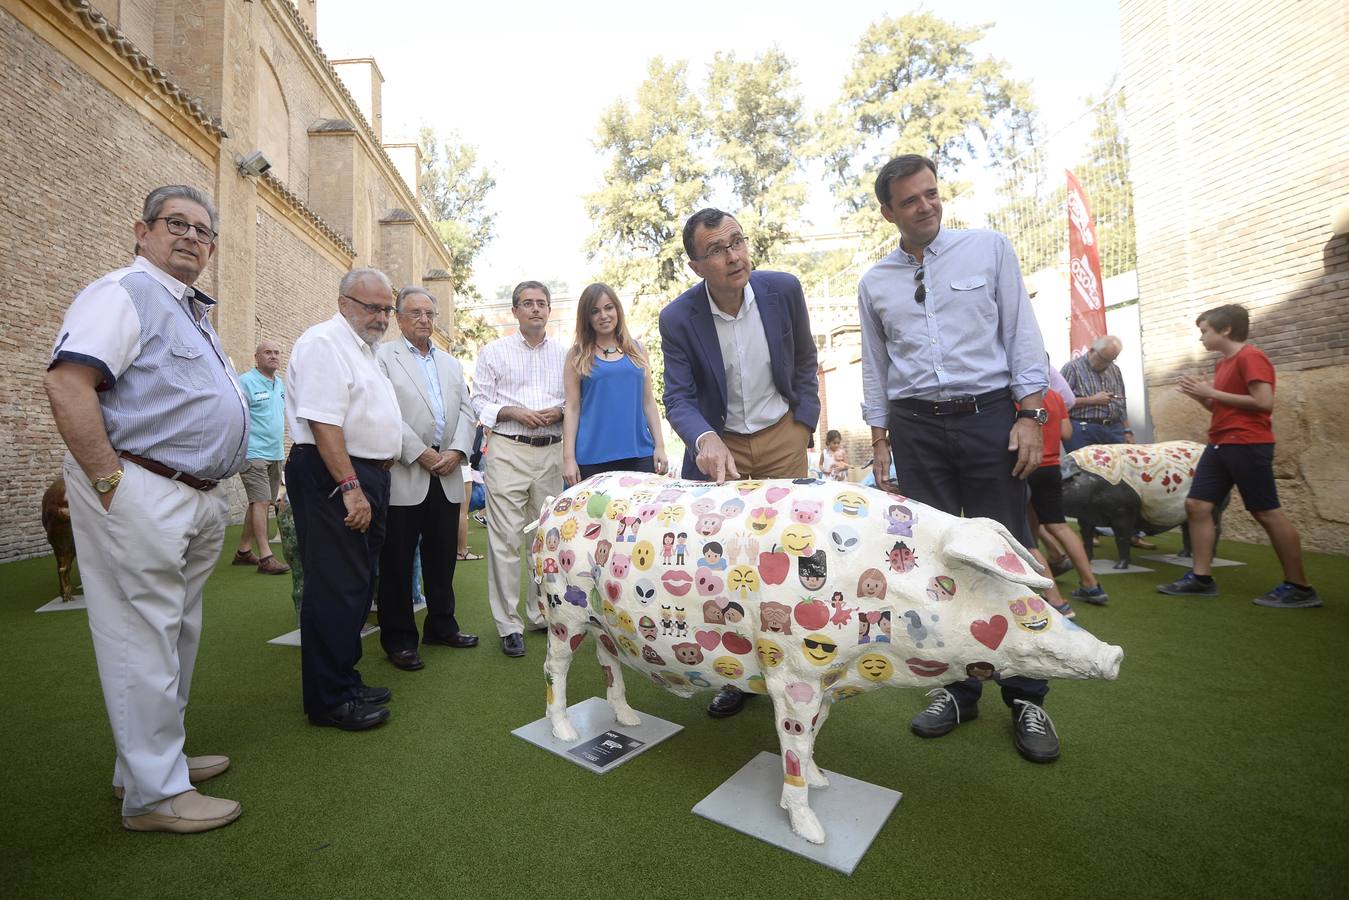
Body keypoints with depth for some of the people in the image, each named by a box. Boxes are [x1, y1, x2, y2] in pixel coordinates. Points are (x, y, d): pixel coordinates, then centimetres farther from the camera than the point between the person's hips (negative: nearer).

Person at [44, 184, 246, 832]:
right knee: (144, 641, -1)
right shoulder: (124, 292, -8)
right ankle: (154, 793, 12)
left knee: (176, 636, 17)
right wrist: (109, 481, -20)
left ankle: (158, 757, 33)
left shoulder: (192, 311, 21)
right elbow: (67, 385, -20)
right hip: (141, 496, -9)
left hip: (195, 501, 10)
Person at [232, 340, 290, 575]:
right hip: (254, 454, -8)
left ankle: (243, 551, 25)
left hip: (275, 454, 8)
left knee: (259, 503, 13)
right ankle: (265, 557, -8)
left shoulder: (280, 384, 16)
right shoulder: (246, 381, -9)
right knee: (261, 502, -10)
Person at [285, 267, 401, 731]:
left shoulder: (364, 348, 20)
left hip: (365, 477, 10)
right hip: (332, 479, -10)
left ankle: (344, 682, 28)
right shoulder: (324, 343, -12)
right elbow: (323, 423, -21)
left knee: (357, 586, 15)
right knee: (335, 590, -3)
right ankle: (330, 700, 9)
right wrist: (350, 487, -24)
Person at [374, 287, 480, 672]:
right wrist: (421, 454, -13)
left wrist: (457, 451, -5)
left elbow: (465, 409, 11)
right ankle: (399, 639, 17)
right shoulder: (383, 356, 2)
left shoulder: (451, 363, 19)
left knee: (442, 557, 13)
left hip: (446, 474, 5)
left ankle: (441, 626, 28)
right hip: (403, 474, -5)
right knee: (397, 562, 4)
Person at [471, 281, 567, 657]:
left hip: (552, 452, 3)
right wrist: (513, 411, -11)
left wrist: (560, 412, -7)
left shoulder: (564, 354, 14)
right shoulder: (494, 351, 9)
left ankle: (542, 614, 22)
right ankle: (508, 625, 6)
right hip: (508, 450, -2)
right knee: (505, 539, -4)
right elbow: (479, 401, 5)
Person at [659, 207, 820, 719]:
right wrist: (705, 439, -35)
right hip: (719, 444, -1)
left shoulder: (783, 289, -8)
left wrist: (805, 423, 4)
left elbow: (804, 360, 8)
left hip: (781, 435, 1)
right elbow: (678, 398, -14)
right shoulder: (679, 318, -13)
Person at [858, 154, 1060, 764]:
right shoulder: (874, 283, 12)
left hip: (989, 415, -1)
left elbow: (1021, 332, 4)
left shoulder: (989, 248, 8)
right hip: (915, 427, 2)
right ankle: (956, 689, 18)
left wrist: (1030, 413, -5)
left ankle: (1025, 697, 15)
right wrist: (879, 439, 8)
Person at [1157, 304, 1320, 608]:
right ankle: (1201, 578, 8)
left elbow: (1264, 402, -20)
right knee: (1196, 505, 4)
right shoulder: (1224, 363, 17)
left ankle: (1299, 588, 9)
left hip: (1248, 445, -9)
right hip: (1220, 445, 9)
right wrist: (1200, 396, 6)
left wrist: (1212, 392, -16)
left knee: (1267, 513, -3)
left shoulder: (1250, 357, -11)